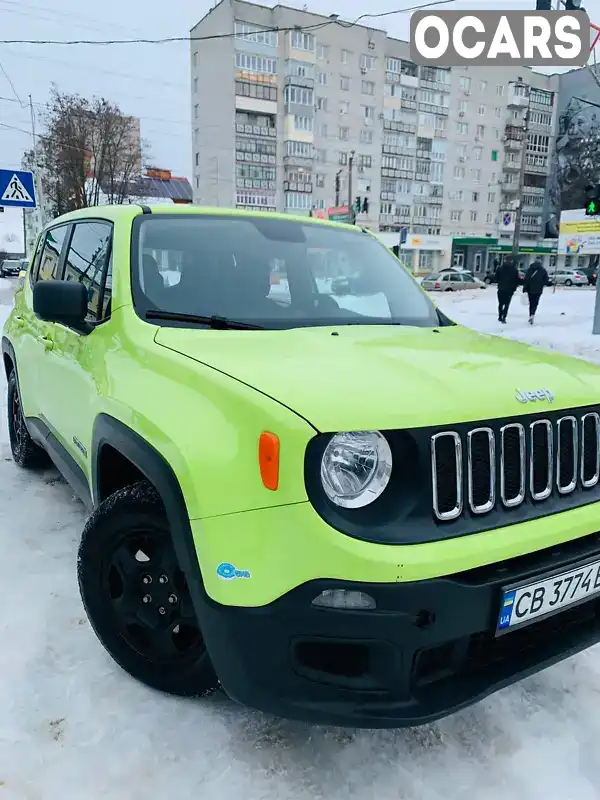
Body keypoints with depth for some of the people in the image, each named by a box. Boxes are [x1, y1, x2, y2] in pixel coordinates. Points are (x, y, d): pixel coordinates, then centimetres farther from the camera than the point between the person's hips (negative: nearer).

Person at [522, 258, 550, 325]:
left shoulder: (530, 269, 0)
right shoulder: (543, 271, 1)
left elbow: (526, 279, -6)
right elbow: (545, 281, 0)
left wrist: (524, 289, -5)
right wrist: (549, 283, 24)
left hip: (530, 289, 0)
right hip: (538, 290, 0)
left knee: (531, 303, 13)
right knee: (535, 303, 4)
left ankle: (531, 316, 14)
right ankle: (532, 315, -19)